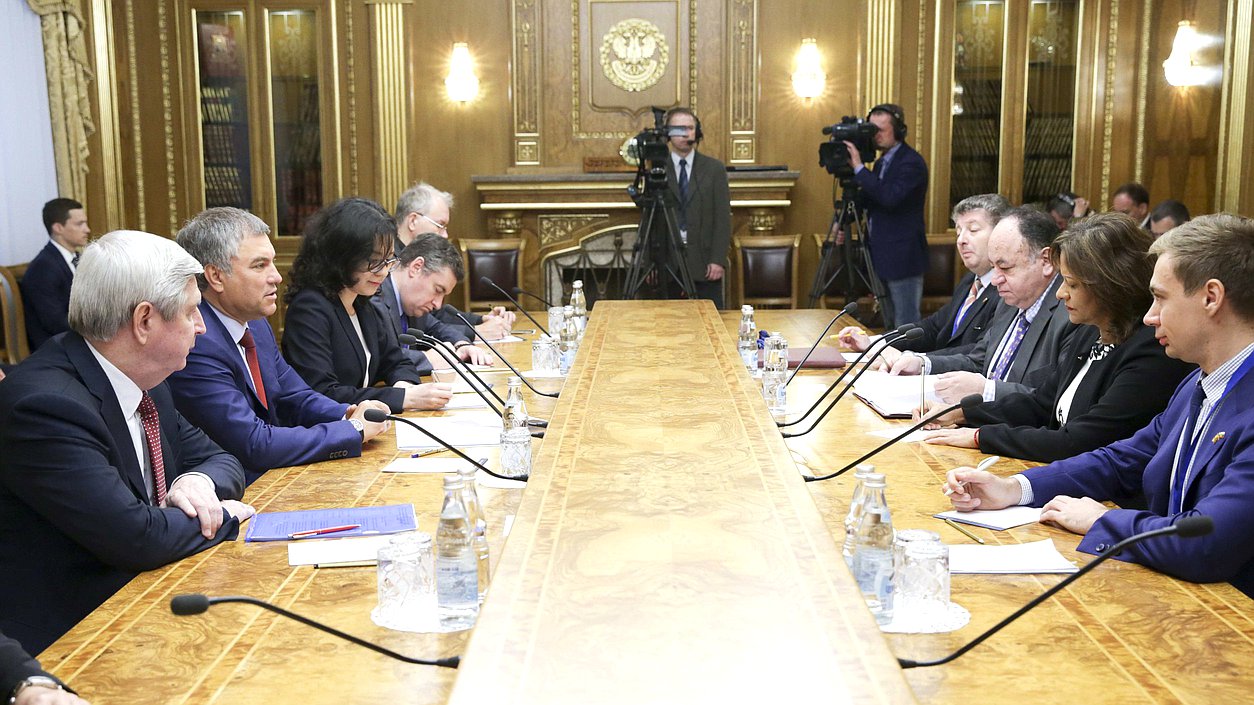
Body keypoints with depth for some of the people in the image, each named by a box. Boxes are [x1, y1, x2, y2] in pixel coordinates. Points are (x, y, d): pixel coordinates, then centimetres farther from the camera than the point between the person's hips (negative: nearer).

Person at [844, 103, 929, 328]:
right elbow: (869, 199, 19)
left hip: (903, 258, -9)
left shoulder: (912, 162, -15)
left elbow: (890, 198, -29)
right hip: (883, 257, 9)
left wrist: (858, 167, -26)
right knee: (890, 326, 16)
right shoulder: (882, 161, 14)